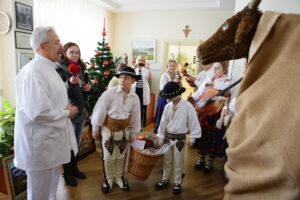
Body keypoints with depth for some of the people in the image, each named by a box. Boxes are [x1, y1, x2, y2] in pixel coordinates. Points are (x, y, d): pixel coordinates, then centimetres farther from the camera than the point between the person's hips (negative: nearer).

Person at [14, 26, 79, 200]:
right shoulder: (34, 71, -23)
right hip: (40, 146, -10)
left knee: (51, 185, 28)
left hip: (52, 141, 10)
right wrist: (67, 113, -16)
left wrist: (65, 103, 2)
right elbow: (38, 113, -31)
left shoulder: (49, 68, 11)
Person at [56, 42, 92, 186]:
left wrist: (88, 88, -1)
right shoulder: (60, 70, -12)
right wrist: (70, 83, -36)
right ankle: (67, 173, 26)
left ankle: (74, 167, 37)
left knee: (77, 141, 19)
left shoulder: (80, 69, 9)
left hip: (81, 109, 7)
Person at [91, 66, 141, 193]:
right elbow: (100, 110, -10)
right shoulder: (110, 93, -15)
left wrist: (133, 134, 10)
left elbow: (135, 116, 4)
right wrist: (95, 128, -4)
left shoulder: (134, 98, -5)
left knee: (121, 156, 17)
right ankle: (108, 179, 34)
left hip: (124, 130, 3)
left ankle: (119, 177, 40)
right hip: (108, 128, -2)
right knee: (108, 157, 10)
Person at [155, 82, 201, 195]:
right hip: (167, 137, 4)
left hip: (179, 139, -3)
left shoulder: (187, 106, -14)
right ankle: (165, 180, 39)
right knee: (167, 161, 18)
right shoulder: (168, 106, -3)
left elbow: (194, 123, -8)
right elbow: (163, 123, 3)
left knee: (178, 163, 12)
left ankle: (177, 183, 33)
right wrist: (161, 138, 6)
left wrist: (192, 138, -6)